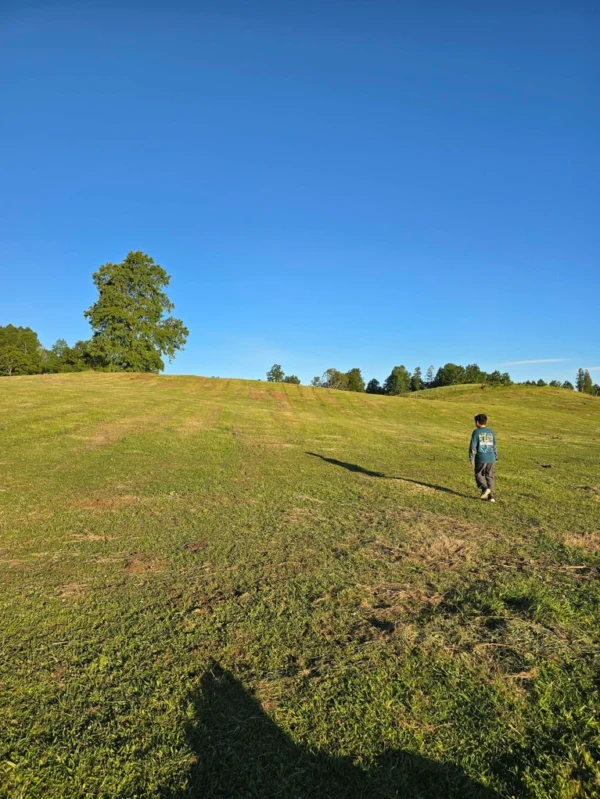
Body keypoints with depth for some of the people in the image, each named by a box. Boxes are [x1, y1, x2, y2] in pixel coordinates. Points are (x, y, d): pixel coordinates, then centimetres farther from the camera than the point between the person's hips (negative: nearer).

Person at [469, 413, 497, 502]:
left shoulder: (476, 432, -5)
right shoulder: (491, 432, 10)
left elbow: (473, 446, -7)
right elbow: (494, 446, 15)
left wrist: (471, 458, -2)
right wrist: (495, 458, 24)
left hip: (481, 458, -4)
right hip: (491, 458, 4)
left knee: (478, 474, 10)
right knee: (490, 476, 10)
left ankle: (485, 488, -12)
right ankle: (491, 496, 8)